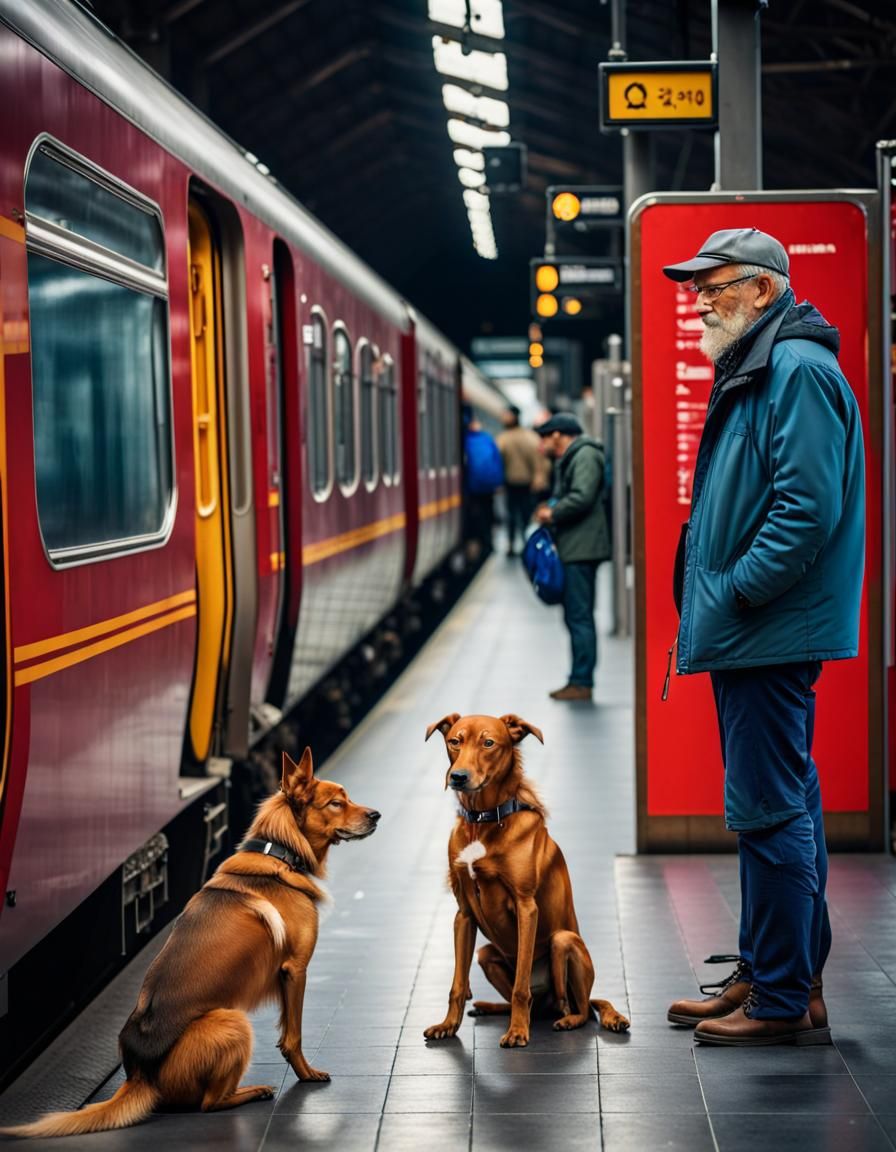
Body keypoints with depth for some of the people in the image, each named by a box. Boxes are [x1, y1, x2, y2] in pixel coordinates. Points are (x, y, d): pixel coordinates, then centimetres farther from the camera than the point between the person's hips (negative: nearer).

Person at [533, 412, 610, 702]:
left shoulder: (585, 456, -11)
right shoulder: (568, 459, 21)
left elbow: (582, 498, -23)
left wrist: (553, 514, -10)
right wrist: (551, 509, 9)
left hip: (582, 549, -11)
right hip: (573, 548, 11)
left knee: (580, 617, -9)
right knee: (576, 616, 13)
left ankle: (582, 683, -7)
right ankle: (579, 681, 18)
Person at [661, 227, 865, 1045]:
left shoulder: (799, 370, -14)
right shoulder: (754, 371, 18)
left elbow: (808, 508, -23)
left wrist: (732, 595, -19)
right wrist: (711, 602, 14)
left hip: (773, 633, -11)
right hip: (752, 636, 11)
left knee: (771, 810, -7)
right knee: (781, 808, 15)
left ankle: (783, 1000, 0)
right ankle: (771, 976, 24)